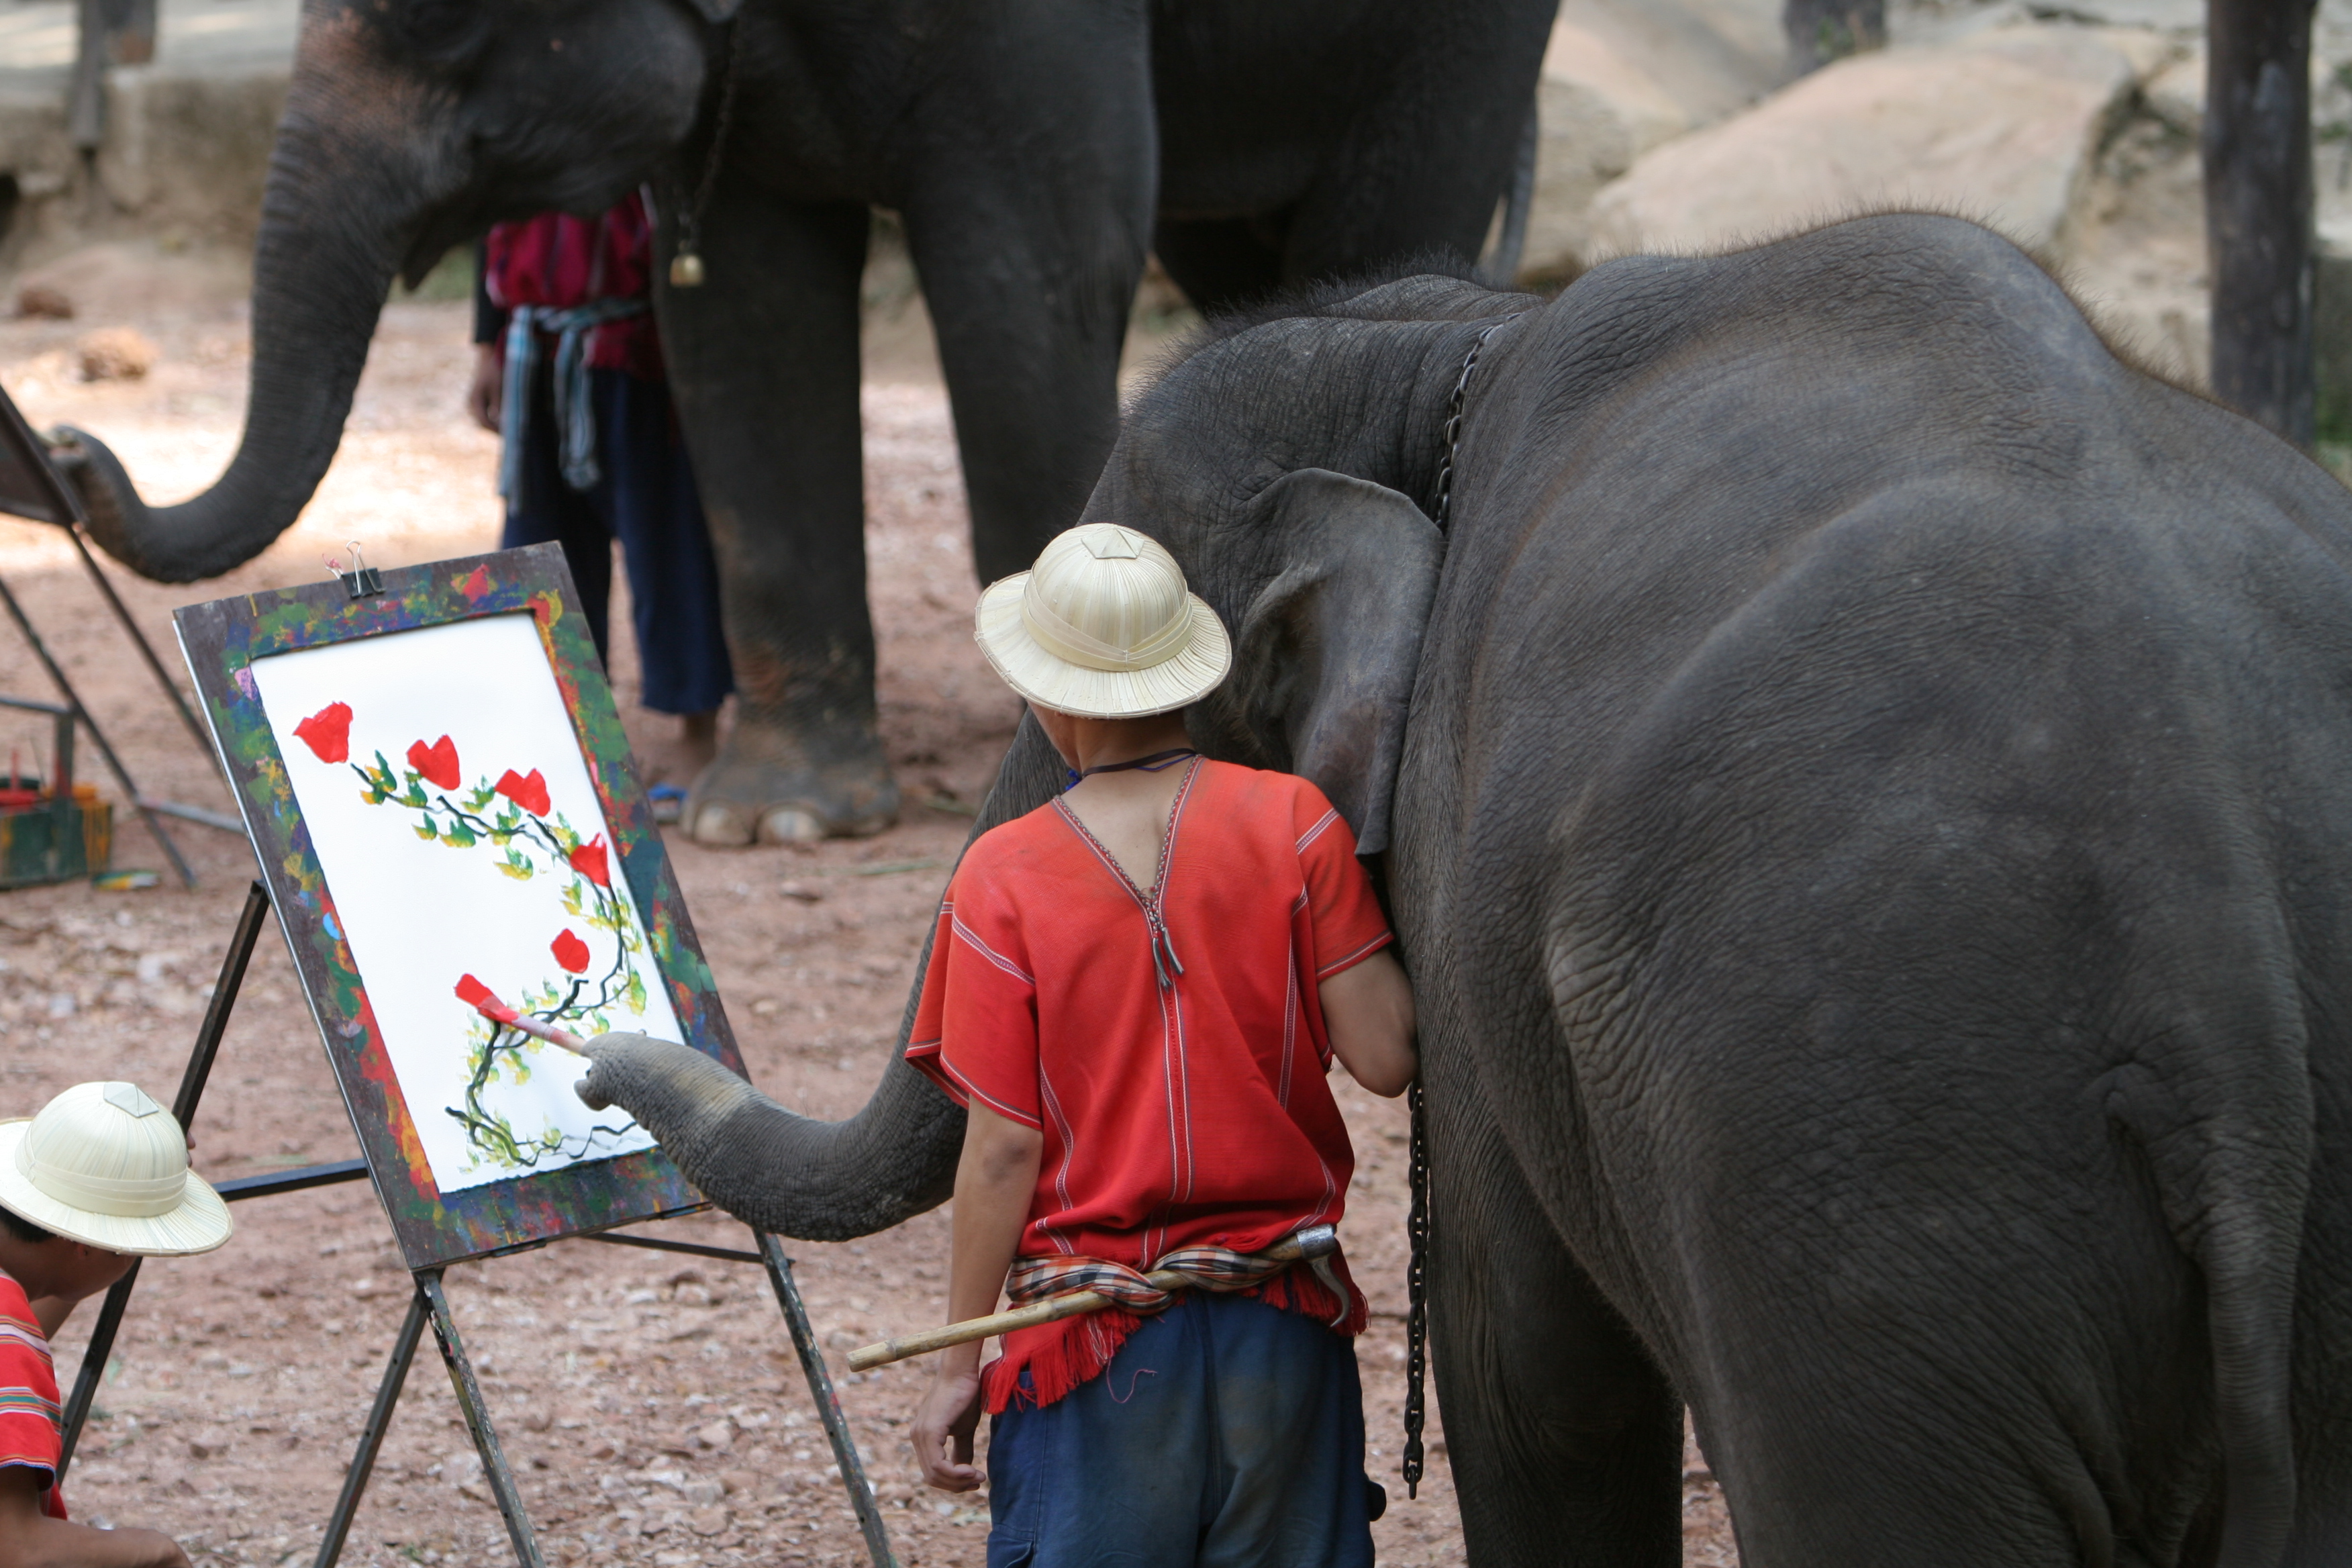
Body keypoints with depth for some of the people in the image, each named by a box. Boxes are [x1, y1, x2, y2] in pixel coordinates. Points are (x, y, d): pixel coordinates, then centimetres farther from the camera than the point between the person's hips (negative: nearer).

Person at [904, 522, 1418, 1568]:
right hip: (1285, 1325, 2)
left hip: (1098, 1344, -2)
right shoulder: (1290, 825, -4)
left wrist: (958, 1365, 1)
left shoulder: (1004, 876, -8)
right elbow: (1386, 1058, -7)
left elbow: (1003, 1148, -8)